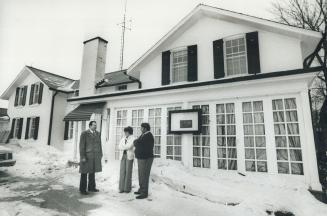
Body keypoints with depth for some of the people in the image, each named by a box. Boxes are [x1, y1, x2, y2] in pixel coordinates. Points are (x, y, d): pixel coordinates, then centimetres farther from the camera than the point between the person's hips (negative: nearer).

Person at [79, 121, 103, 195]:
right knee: (84, 173, 2)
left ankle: (91, 187, 23)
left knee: (92, 172, 12)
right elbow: (81, 146, -11)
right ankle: (82, 189, 13)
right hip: (86, 156, -5)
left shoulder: (98, 134, 7)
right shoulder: (84, 134, -8)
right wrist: (82, 157, -16)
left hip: (95, 156, 5)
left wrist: (100, 155, 9)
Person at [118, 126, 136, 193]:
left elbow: (129, 146, -17)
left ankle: (128, 188, 5)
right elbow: (120, 147, 1)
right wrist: (126, 148, -13)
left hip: (129, 156, -5)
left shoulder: (133, 139, -3)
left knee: (128, 172, -3)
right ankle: (122, 188, 7)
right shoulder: (123, 139, 14)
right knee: (122, 171, 1)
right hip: (123, 156, 5)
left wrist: (123, 147, -3)